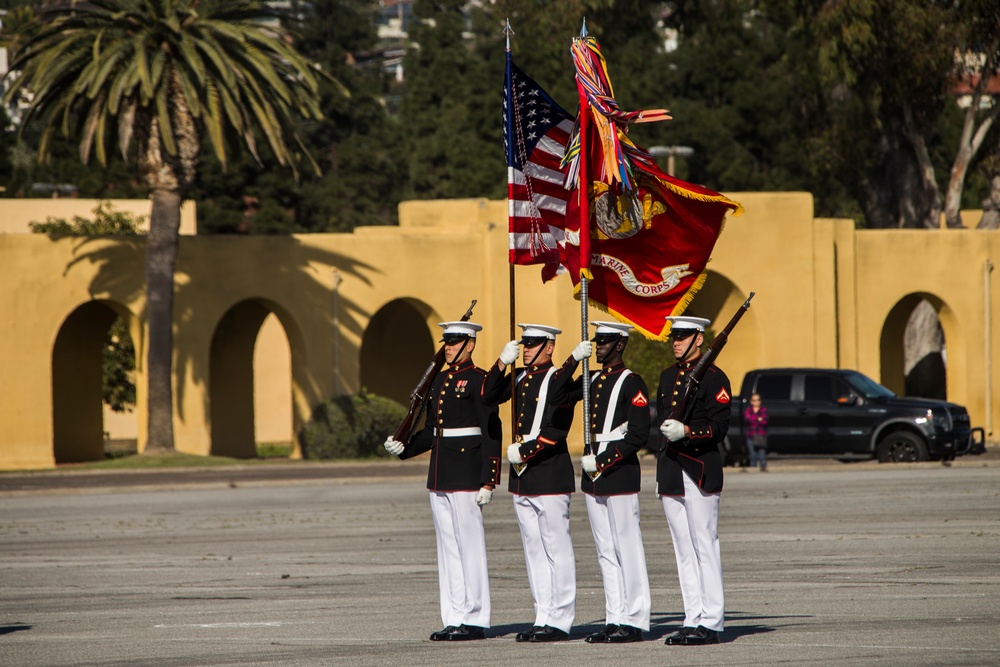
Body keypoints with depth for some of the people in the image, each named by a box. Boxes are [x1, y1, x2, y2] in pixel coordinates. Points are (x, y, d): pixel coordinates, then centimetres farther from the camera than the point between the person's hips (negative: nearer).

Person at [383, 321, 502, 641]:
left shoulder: (478, 380, -8)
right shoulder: (440, 380, 16)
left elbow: (492, 432, -12)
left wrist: (488, 481, -17)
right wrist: (404, 448, 3)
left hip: (467, 472, -9)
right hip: (440, 476, 9)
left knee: (470, 545, -5)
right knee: (447, 547, 9)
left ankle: (475, 621, -1)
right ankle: (453, 619, 13)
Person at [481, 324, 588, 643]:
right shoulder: (520, 377, 13)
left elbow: (557, 430, -17)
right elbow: (488, 398, 6)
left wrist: (523, 452, -15)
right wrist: (503, 362, -3)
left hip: (550, 476, -8)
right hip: (521, 477, 8)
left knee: (557, 550, -4)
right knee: (534, 550, 9)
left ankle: (560, 622, -2)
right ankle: (543, 618, 13)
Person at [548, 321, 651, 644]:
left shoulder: (632, 384, -8)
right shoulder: (592, 380, 14)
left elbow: (638, 435, -13)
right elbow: (556, 397, 3)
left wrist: (602, 462, -16)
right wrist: (574, 360, -4)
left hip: (620, 472, -8)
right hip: (593, 474, 8)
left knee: (627, 547, -5)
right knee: (606, 550, 8)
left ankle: (634, 621, -2)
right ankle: (615, 619, 12)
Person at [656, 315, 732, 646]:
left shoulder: (713, 377, -6)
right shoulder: (667, 377, 17)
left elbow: (719, 426, -11)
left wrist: (687, 431, -26)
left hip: (701, 470, -8)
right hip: (671, 471, 8)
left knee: (705, 545, -7)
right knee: (683, 548, 7)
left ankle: (711, 623, -7)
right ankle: (693, 619, 9)